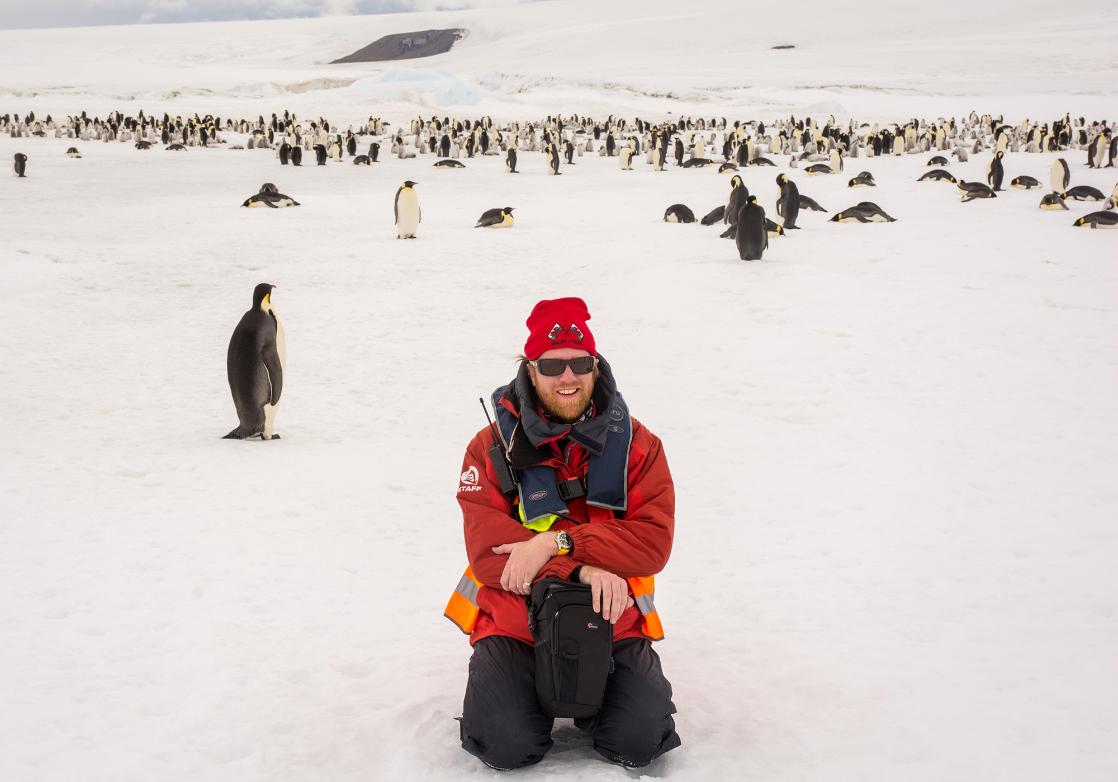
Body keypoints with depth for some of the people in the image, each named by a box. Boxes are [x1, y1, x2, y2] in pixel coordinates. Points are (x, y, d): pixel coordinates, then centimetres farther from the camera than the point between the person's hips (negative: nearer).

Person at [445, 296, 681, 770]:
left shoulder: (637, 445, -1)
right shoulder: (493, 448, -3)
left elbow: (654, 541, -12)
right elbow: (487, 549, -13)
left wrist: (558, 542, -24)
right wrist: (580, 570, -26)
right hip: (514, 623, -1)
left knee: (638, 741, -18)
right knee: (508, 745, -20)